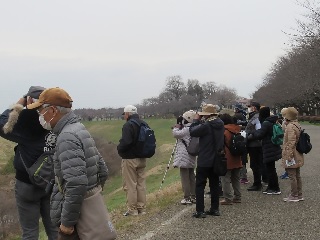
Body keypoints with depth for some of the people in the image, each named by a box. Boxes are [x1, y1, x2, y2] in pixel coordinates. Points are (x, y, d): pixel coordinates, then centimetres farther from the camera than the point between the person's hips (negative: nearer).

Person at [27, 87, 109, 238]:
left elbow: (76, 183, -29)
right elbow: (103, 171, 14)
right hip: (90, 209, 9)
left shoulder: (67, 137, -20)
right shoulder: (80, 130, 10)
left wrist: (68, 221, -22)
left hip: (79, 215, -9)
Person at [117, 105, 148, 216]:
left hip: (130, 159, -8)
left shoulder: (128, 125, -17)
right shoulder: (144, 124, 8)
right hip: (142, 159, 8)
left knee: (130, 185, 1)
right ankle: (141, 208, 20)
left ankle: (132, 210, 5)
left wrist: (119, 149, -9)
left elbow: (125, 142, -27)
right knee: (141, 184, 14)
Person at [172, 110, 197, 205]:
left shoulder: (187, 129, -15)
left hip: (184, 157, -9)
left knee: (185, 177, -5)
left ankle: (187, 197, -4)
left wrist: (176, 128, 1)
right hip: (191, 158, 9)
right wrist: (180, 128, 12)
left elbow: (176, 134, -17)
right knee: (191, 176, 13)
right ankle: (193, 196, 17)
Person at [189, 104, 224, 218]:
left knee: (200, 185, 1)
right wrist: (199, 122, 5)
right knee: (214, 184, 14)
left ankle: (200, 211, -1)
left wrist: (196, 120, -3)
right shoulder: (220, 124, 4)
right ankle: (215, 209, 18)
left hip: (204, 161, -7)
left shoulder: (206, 126, -20)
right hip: (216, 160, 7)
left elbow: (192, 131, -14)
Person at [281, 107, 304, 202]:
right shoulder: (298, 125, 11)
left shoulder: (290, 126, -19)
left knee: (292, 176, -2)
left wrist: (289, 156, -22)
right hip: (298, 156, 10)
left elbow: (291, 142, -24)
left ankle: (294, 196, 4)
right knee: (297, 176, 15)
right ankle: (299, 195, 22)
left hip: (291, 156, -10)